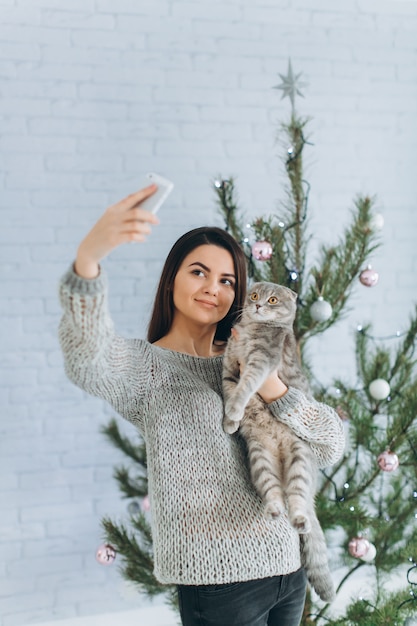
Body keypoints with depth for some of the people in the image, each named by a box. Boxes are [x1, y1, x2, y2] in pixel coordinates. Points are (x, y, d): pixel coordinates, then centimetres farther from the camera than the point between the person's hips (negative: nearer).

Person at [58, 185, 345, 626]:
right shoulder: (146, 364, -4)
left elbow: (330, 447, 5)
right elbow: (86, 362, -28)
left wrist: (270, 386, -11)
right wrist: (89, 255, -44)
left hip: (288, 564, 6)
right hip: (218, 576, -5)